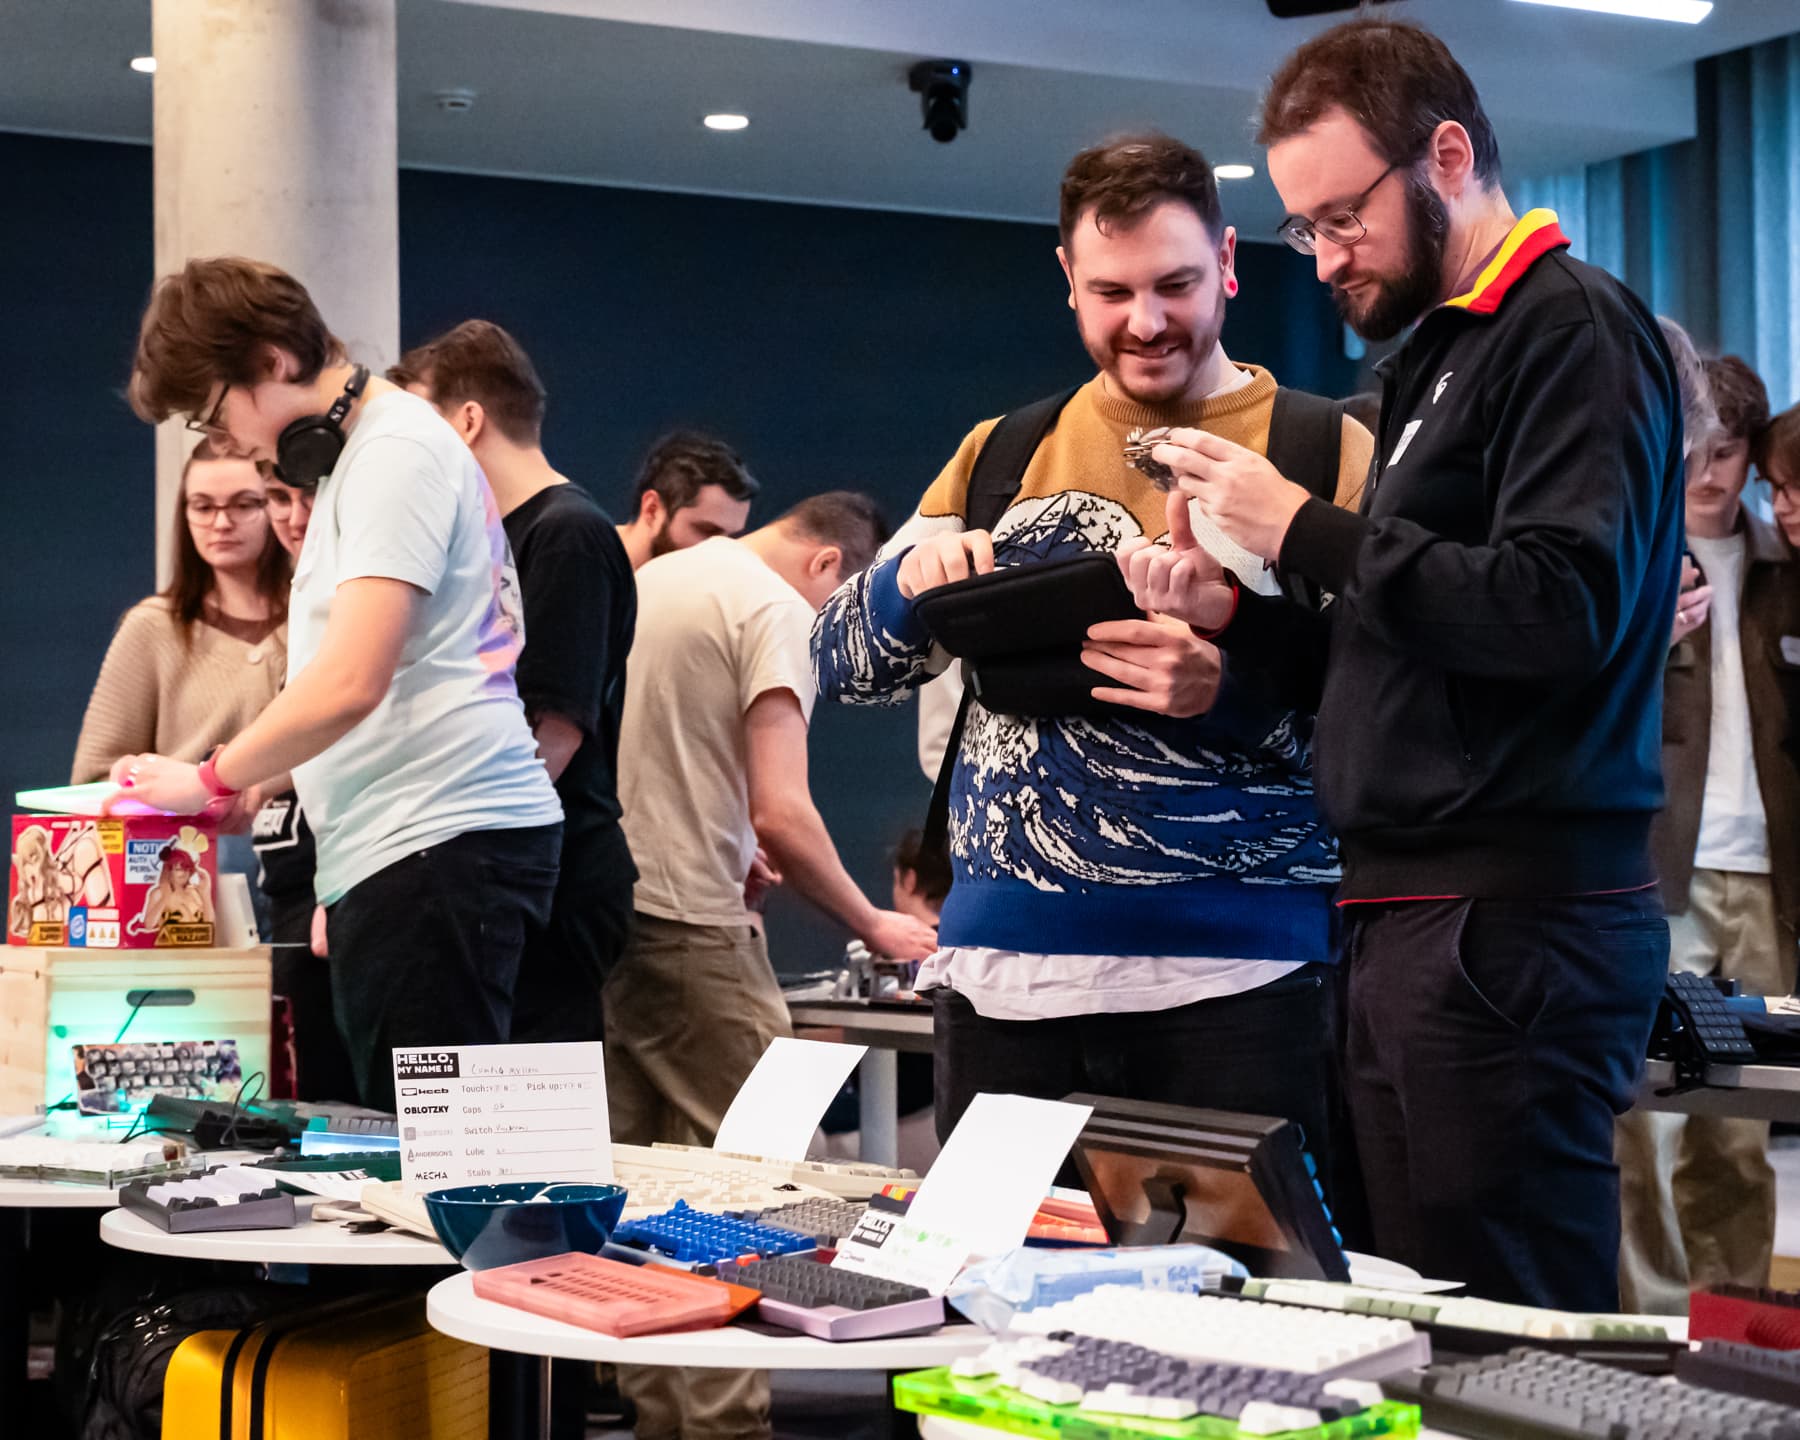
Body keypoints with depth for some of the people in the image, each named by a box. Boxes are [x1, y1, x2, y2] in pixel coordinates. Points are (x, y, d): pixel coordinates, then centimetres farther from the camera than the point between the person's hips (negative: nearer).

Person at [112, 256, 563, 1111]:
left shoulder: (397, 450, -8)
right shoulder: (360, 454, 23)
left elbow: (350, 682, -19)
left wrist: (209, 781, -5)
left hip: (438, 846, -10)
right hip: (397, 854, 10)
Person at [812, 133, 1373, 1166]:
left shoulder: (1328, 452, 2)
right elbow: (842, 666, 13)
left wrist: (1231, 690, -21)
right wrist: (912, 579, -8)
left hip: (1235, 977, -3)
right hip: (1002, 977, 3)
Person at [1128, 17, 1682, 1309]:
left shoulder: (1575, 329, -6)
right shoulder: (1437, 353, 22)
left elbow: (1564, 610, -20)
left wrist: (1304, 532, -13)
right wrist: (1235, 615, 8)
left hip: (1513, 915, -9)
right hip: (1416, 915, 9)